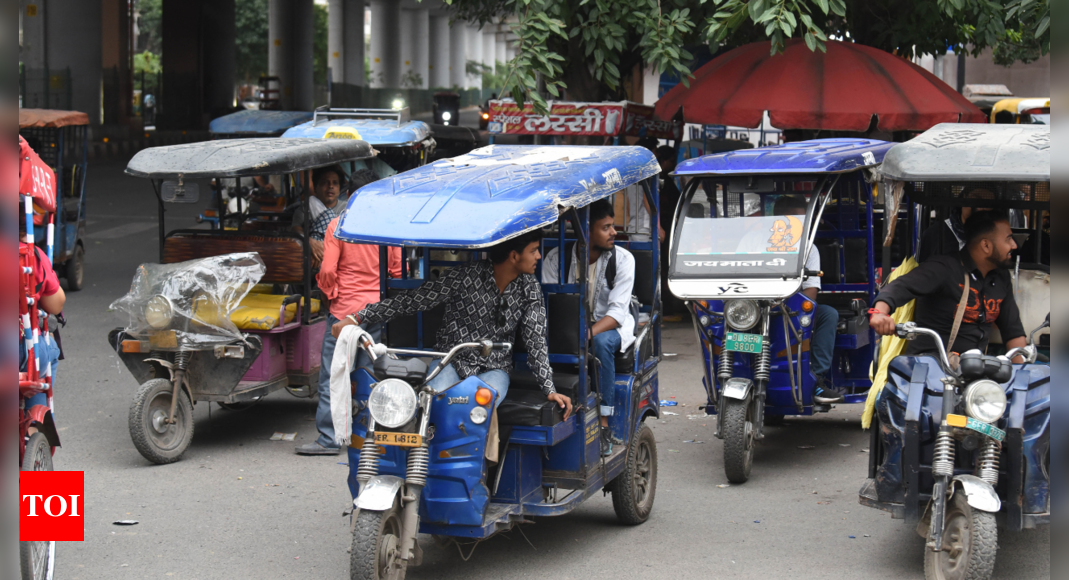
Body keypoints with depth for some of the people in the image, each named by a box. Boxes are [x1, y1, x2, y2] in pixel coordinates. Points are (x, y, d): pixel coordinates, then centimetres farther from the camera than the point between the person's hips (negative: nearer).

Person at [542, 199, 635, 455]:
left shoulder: (622, 259, -10)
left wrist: (588, 333, -37)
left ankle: (603, 424, -32)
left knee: (601, 342, -37)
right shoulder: (557, 258, -6)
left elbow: (617, 310, -18)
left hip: (611, 326, -1)